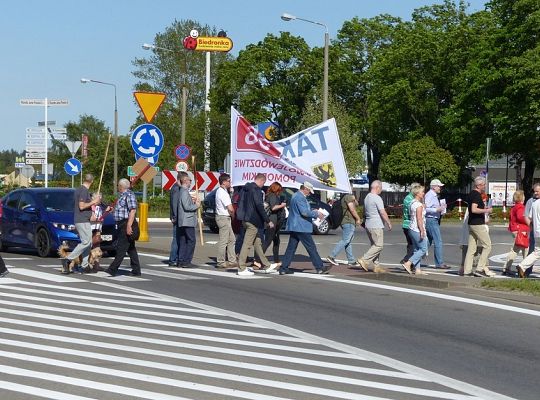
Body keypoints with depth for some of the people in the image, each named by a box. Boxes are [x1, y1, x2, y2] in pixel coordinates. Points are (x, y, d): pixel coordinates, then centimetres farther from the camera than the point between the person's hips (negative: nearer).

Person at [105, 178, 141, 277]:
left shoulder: (129, 195, -14)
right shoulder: (123, 195, 18)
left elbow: (133, 210, -22)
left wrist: (129, 226, -27)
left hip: (126, 224, -10)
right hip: (122, 225, 10)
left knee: (121, 248, -9)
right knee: (131, 249, 11)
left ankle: (113, 269, -11)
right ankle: (136, 270, 13)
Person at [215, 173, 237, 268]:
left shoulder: (219, 191, 14)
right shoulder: (223, 193, -18)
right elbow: (230, 209, -21)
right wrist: (233, 215, -3)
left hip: (226, 218, 11)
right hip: (224, 218, -11)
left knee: (231, 240, 13)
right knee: (223, 241, -5)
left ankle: (232, 261, 16)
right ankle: (221, 262, -1)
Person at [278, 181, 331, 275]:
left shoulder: (296, 196, 18)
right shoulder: (300, 197, -16)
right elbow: (304, 212, -21)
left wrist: (313, 212, 18)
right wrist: (316, 214, -9)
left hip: (294, 227, 10)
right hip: (301, 227, -10)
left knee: (291, 248, 8)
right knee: (311, 247, -3)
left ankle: (284, 268, 6)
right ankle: (320, 267, 2)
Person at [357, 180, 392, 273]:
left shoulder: (367, 197, 14)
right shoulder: (377, 198, -15)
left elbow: (365, 212, 23)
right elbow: (383, 213, -17)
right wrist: (389, 223, -9)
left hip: (368, 225, 10)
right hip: (376, 226, -10)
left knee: (375, 245, 12)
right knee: (378, 245, -6)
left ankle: (376, 266, 10)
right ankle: (364, 260, -11)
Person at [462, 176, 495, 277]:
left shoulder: (472, 194, 16)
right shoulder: (477, 195, -14)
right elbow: (474, 209, -25)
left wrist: (483, 208, 20)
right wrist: (486, 210, -15)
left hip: (472, 223, 10)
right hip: (478, 224, -10)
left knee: (471, 248, 8)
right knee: (487, 246, -4)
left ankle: (467, 271, 6)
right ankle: (479, 269, -7)